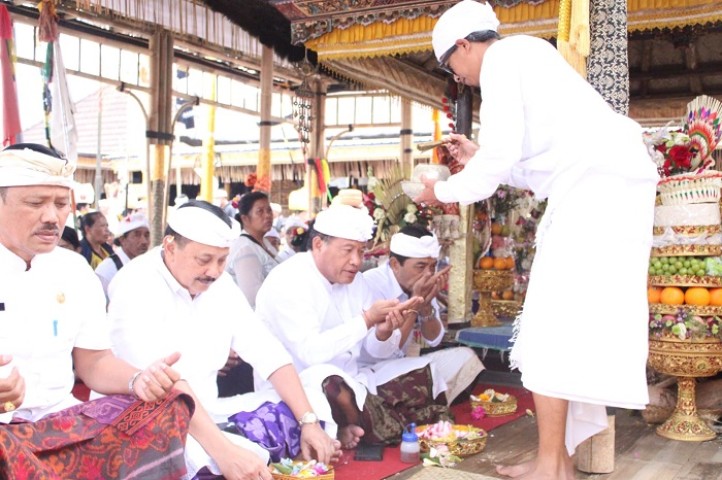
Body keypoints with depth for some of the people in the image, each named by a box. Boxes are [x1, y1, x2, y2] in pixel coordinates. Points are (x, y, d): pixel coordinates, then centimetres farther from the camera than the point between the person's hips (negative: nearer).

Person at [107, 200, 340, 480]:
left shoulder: (218, 284, 3)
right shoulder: (136, 287, -18)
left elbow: (266, 352, 0)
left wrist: (309, 421, -13)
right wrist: (223, 450, -41)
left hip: (204, 414, 8)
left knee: (313, 406, -5)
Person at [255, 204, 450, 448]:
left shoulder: (353, 278, 7)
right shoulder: (287, 282, -17)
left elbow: (375, 350, 6)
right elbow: (310, 352, -28)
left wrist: (384, 332, -17)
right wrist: (367, 319, -28)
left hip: (349, 384, 9)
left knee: (424, 376, 3)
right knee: (331, 382, -40)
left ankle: (349, 430, -11)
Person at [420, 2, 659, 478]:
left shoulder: (502, 57, -1)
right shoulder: (526, 56, 27)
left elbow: (501, 154, -11)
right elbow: (532, 160, 27)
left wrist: (444, 190, 4)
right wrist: (479, 156, 34)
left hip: (595, 186, -10)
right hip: (604, 186, 10)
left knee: (552, 326, -9)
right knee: (570, 323, 9)